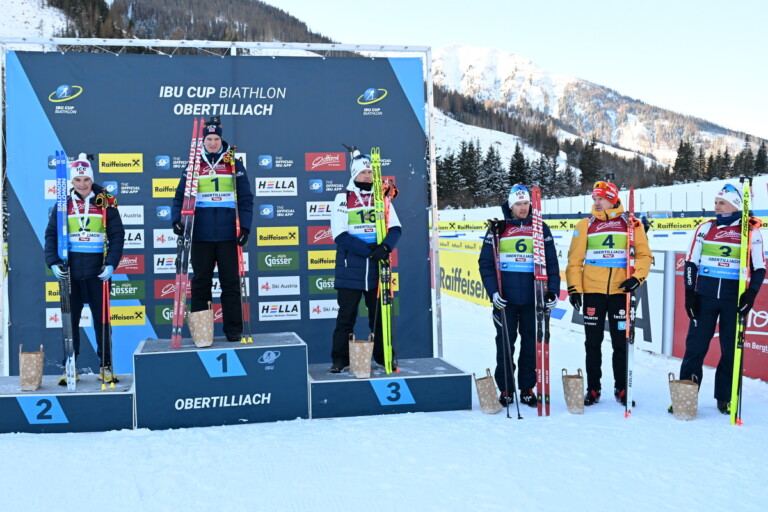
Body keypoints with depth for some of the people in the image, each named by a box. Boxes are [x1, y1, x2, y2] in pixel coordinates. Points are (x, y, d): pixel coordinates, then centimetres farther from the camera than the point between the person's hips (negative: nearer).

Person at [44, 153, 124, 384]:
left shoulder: (105, 203, 0)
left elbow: (117, 235, -1)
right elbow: (51, 234, 6)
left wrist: (111, 263, -12)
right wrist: (53, 262, -8)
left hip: (97, 271, -2)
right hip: (70, 271, 2)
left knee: (101, 318, 5)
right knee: (70, 319, 7)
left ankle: (105, 365, 14)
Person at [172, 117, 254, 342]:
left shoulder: (234, 164, 5)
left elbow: (245, 198, 3)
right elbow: (180, 196, 7)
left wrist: (245, 227, -5)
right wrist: (176, 220, -8)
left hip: (227, 235, -1)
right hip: (201, 235, 1)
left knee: (231, 282, 3)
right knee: (200, 282, 6)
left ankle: (233, 329, 10)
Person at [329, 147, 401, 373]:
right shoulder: (343, 198, 0)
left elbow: (395, 228, 3)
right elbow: (340, 235, -9)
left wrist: (385, 247, -18)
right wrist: (369, 250, -19)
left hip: (377, 269, 3)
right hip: (350, 271, -3)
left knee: (380, 315, 10)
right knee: (346, 317, 2)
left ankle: (384, 356, 20)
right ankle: (339, 359, 11)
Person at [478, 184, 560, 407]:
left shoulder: (541, 228, 8)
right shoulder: (498, 229, 4)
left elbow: (551, 262, 9)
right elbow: (486, 262, 3)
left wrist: (553, 291, -1)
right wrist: (493, 291, -8)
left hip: (533, 297, 1)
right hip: (505, 299, -1)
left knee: (531, 344, 6)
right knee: (505, 344, 3)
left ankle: (527, 388, 16)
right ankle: (505, 389, 13)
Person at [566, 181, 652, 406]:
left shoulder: (631, 224, 4)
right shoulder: (585, 225, 6)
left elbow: (643, 254, 4)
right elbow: (575, 259, 4)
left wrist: (637, 277, -12)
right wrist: (574, 287, -4)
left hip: (620, 290, -1)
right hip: (592, 290, 1)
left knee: (621, 342, 5)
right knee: (593, 342, 7)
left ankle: (621, 389, 16)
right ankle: (593, 389, 16)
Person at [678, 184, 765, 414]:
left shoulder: (751, 231, 1)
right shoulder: (705, 228, 5)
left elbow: (759, 267, 3)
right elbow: (691, 262, 7)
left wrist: (751, 294, -10)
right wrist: (689, 293, 0)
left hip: (734, 299, -1)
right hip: (705, 297, 1)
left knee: (731, 350, 6)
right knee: (695, 345, 1)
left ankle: (725, 398, 17)